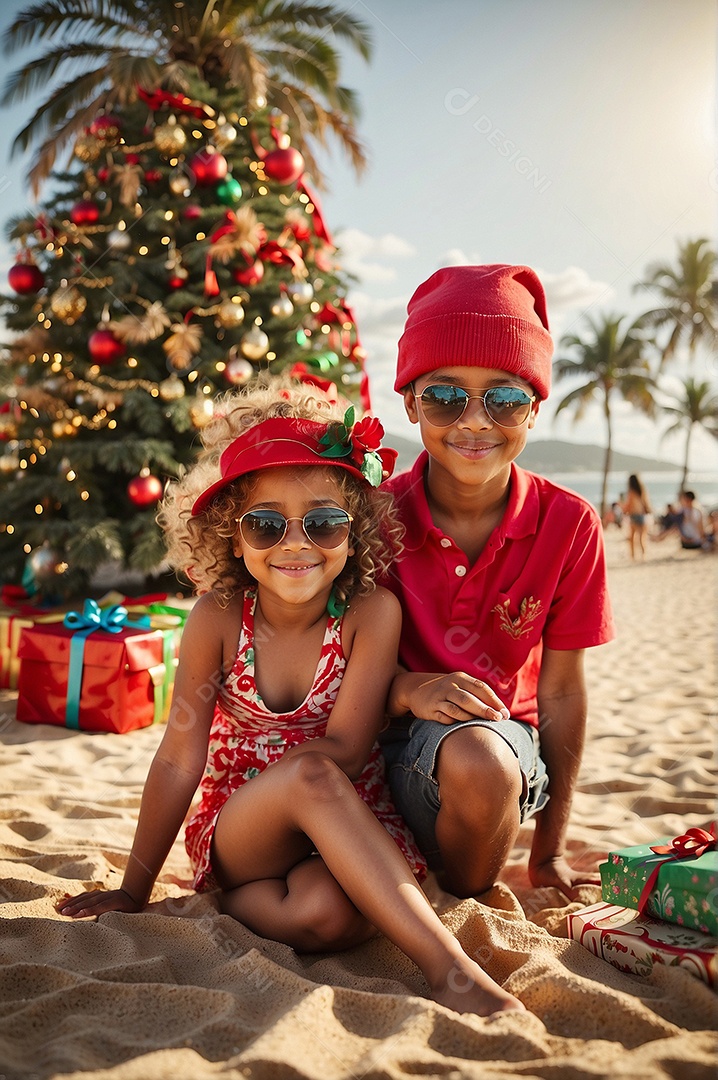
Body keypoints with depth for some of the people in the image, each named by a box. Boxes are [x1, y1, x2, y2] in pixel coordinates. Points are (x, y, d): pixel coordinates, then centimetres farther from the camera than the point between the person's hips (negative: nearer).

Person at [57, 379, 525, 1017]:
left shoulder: (371, 613, -13)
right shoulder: (218, 618, -10)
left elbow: (345, 748, -14)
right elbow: (180, 760, -4)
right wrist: (134, 892, 3)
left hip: (354, 829, -1)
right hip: (237, 833, 2)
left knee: (326, 913, -39)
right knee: (311, 774, -35)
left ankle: (241, 902, -11)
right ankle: (450, 968, -34)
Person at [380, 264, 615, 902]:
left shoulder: (569, 525, -9)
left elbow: (561, 692, -3)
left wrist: (550, 851, 2)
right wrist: (408, 689, -28)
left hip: (506, 733, 0)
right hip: (400, 734, 1)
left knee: (482, 761, -36)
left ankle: (469, 903, -2)